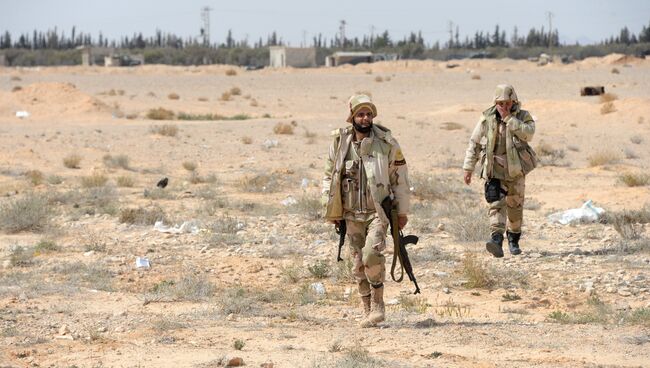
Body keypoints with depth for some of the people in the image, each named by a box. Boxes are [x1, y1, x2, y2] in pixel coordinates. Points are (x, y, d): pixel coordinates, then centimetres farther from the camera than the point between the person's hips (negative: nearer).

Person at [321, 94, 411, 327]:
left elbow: (400, 177, 3)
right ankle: (368, 311, 15)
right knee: (358, 265, 5)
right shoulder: (339, 143, 2)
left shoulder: (386, 143, -3)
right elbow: (330, 177, 13)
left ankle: (378, 305, -8)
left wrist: (402, 210, 3)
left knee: (372, 254, -22)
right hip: (351, 215, 3)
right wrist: (331, 210, 8)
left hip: (377, 211, -3)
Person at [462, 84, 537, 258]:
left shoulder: (523, 116, -1)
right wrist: (468, 167, 4)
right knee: (496, 203, -17)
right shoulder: (487, 118, 1)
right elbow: (474, 143, 7)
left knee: (515, 205, 10)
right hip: (494, 170, -1)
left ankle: (513, 240, 29)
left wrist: (508, 118, -21)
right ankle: (496, 238, -31)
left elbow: (528, 133, -22)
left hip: (515, 170, 1)